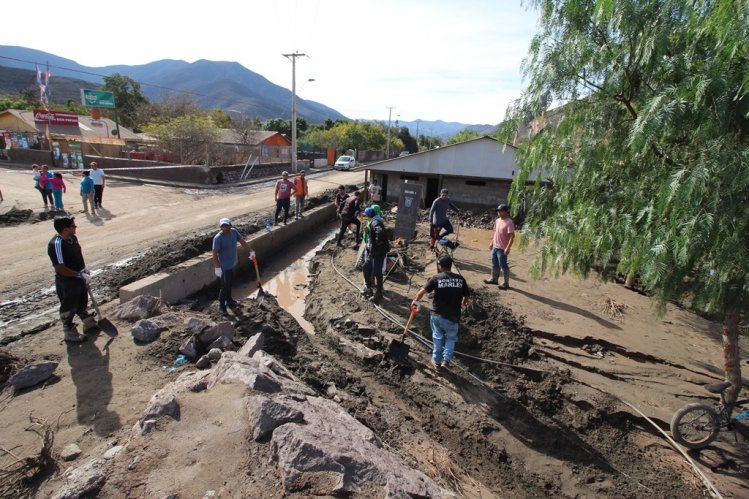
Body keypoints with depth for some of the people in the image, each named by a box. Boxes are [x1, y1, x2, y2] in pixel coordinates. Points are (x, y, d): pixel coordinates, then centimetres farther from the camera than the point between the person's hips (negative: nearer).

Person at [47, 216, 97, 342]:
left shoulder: (72, 238, -2)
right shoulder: (56, 244, -27)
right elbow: (60, 268, -28)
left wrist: (85, 270, 6)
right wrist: (79, 275, -25)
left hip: (79, 278, 8)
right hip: (67, 282, -8)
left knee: (82, 303, 26)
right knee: (69, 308, 11)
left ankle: (88, 323, 45)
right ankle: (70, 333, 28)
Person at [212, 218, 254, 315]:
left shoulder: (234, 231, -6)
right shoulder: (218, 238, -25)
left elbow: (242, 241, 7)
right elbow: (215, 253, -22)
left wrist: (251, 251, 6)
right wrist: (217, 267, -23)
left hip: (233, 264, 7)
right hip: (224, 266, -7)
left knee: (230, 283, 24)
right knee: (225, 286, 3)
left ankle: (229, 300, 44)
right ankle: (222, 305, 20)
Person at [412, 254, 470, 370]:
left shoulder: (436, 278, -9)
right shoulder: (460, 279, -2)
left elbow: (422, 291, -11)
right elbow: (466, 296, 6)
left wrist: (415, 301, 6)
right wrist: (463, 303, 28)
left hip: (437, 315, -1)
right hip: (453, 316, 1)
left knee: (438, 337, 18)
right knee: (451, 338, 21)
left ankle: (436, 361, 28)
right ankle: (447, 359, 9)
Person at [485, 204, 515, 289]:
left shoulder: (509, 222, -18)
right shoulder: (498, 220, 9)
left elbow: (512, 236, -21)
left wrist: (508, 248, -26)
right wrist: (492, 243, 19)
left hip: (502, 249, -8)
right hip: (495, 247, 8)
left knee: (503, 266, 0)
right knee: (494, 264, 19)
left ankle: (506, 283, 11)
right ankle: (494, 279, 33)